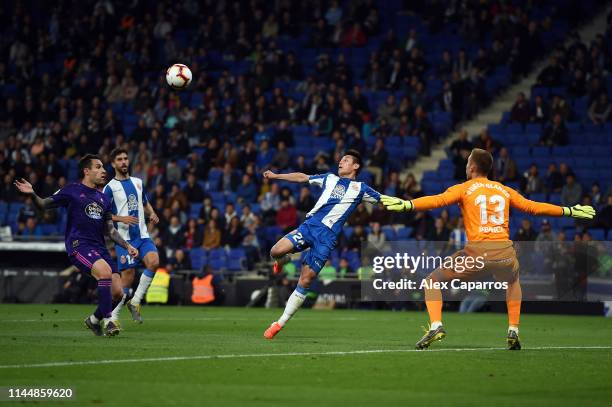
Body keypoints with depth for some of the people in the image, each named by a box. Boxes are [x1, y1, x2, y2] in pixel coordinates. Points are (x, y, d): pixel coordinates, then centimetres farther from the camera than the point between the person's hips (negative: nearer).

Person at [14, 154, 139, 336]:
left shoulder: (103, 199, 19)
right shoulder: (72, 191, 3)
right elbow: (44, 205, 6)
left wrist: (127, 246, 14)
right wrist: (32, 194, -13)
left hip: (99, 246, 7)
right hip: (78, 245, -6)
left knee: (117, 291, -3)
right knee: (105, 271, -31)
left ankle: (94, 319, 23)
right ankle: (107, 321, -22)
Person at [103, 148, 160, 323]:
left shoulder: (138, 182, 15)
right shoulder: (110, 187, -3)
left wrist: (152, 214, 5)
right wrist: (122, 219, -19)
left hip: (142, 235, 5)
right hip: (124, 238, -5)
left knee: (154, 262, -20)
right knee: (128, 275, -9)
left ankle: (135, 301, -5)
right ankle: (112, 315, 5)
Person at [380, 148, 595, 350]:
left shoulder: (464, 189, 8)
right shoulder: (504, 190, 18)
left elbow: (438, 200, -9)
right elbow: (533, 207, 22)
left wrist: (407, 204, -20)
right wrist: (569, 211, 33)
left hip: (476, 252, -3)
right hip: (504, 252, 3)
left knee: (432, 280, 14)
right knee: (513, 280, 38)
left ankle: (436, 325, -8)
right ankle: (513, 332, 26)